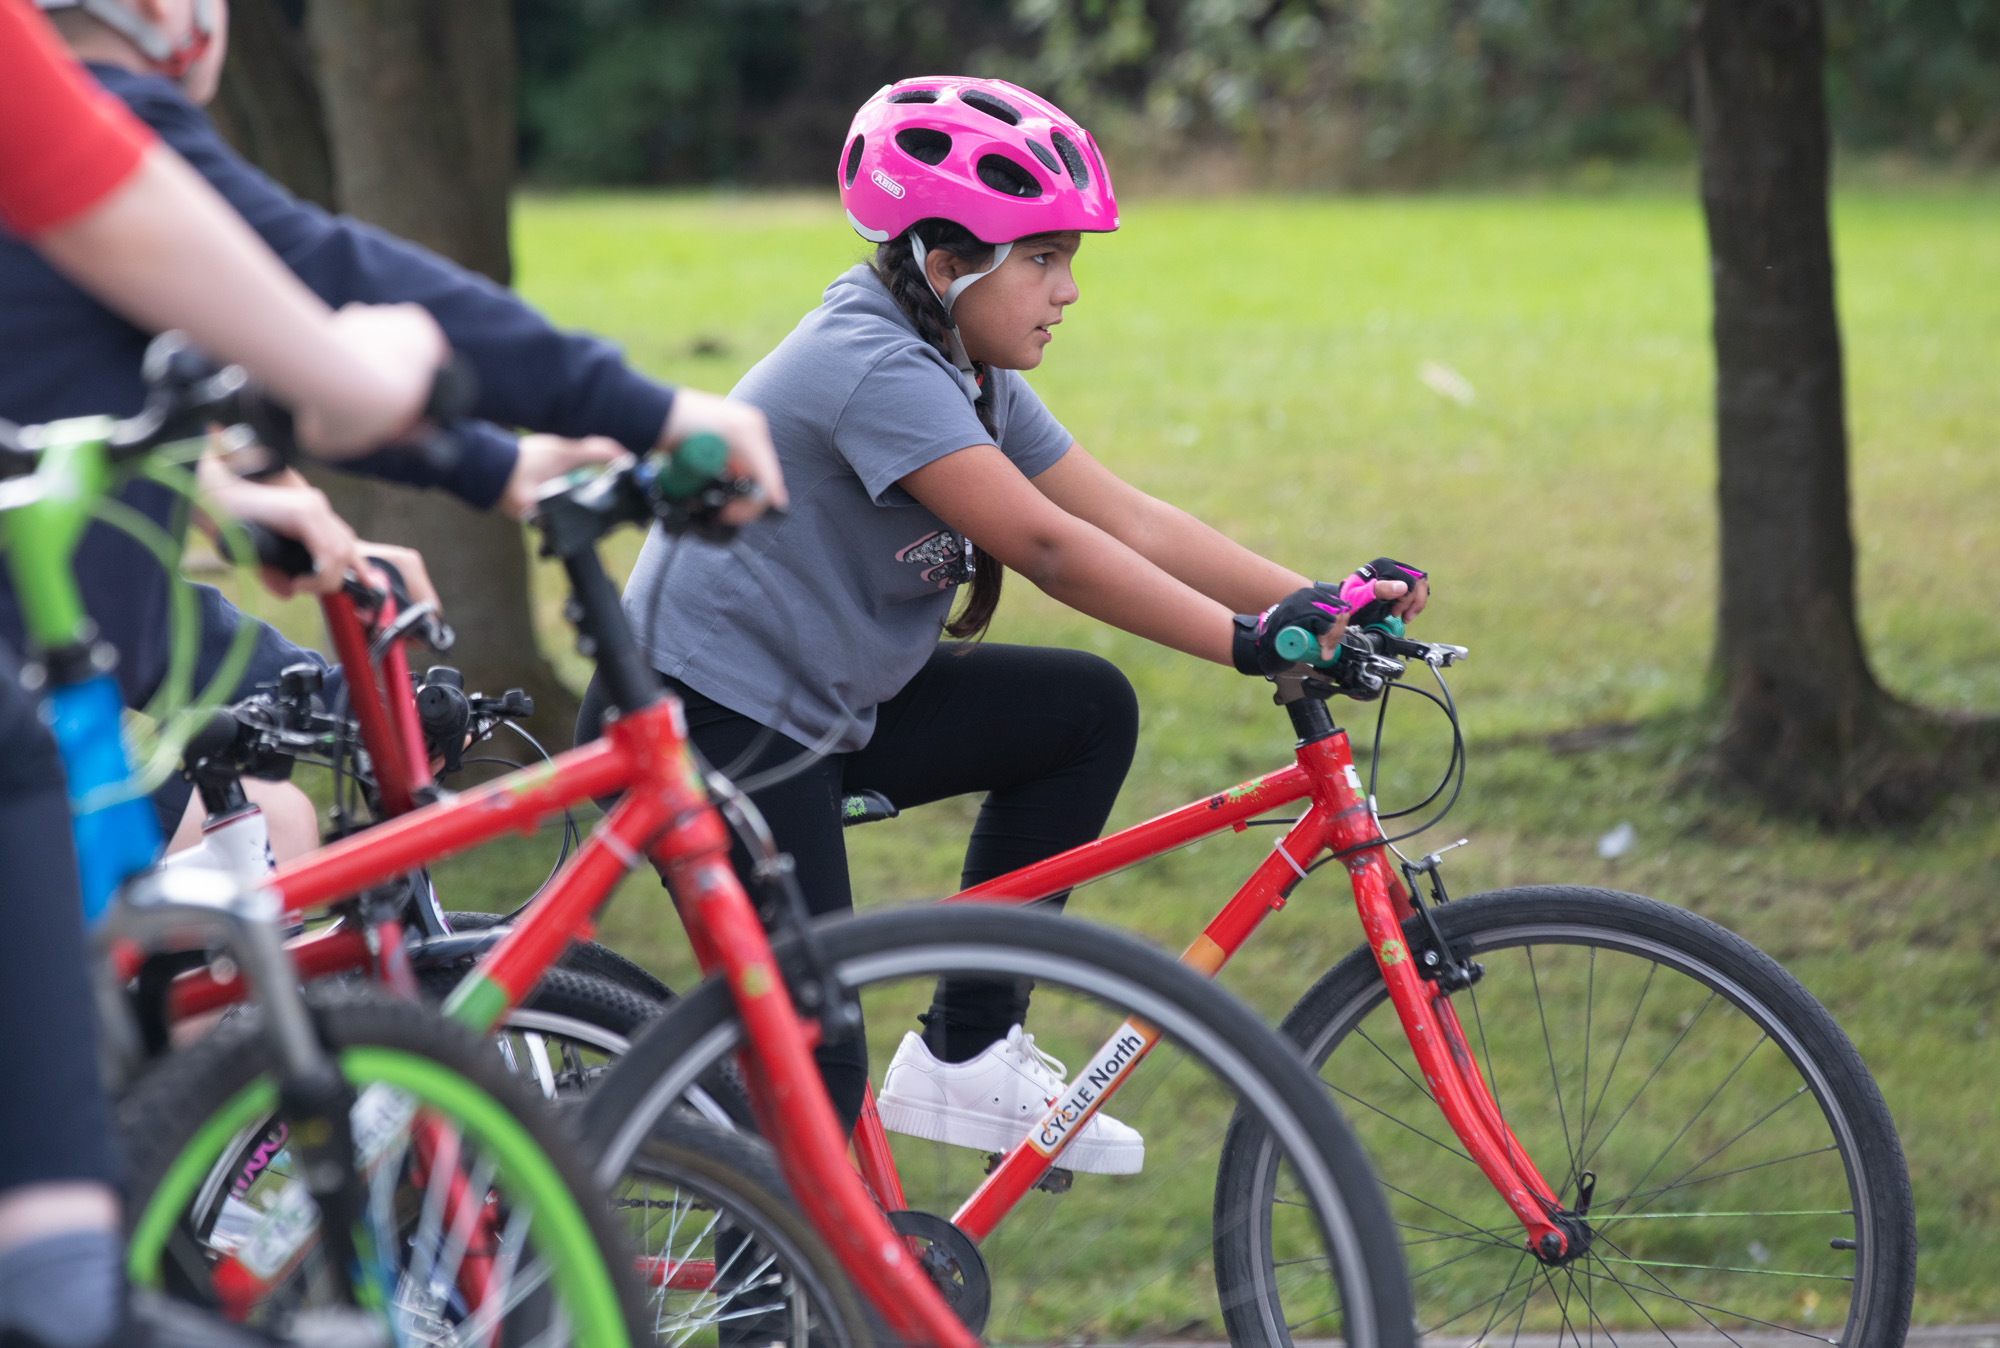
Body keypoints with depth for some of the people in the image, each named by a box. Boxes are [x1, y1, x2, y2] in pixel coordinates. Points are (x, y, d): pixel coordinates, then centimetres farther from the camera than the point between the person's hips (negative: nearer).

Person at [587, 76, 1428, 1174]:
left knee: (1089, 711, 1)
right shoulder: (876, 371, -23)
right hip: (704, 724, -10)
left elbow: (1130, 521, 4)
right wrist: (1253, 642, -33)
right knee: (815, 1074, -13)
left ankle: (966, 1052, 4)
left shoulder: (970, 379, 8)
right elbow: (1047, 547, -30)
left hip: (824, 712, 10)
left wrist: (1325, 602, -7)